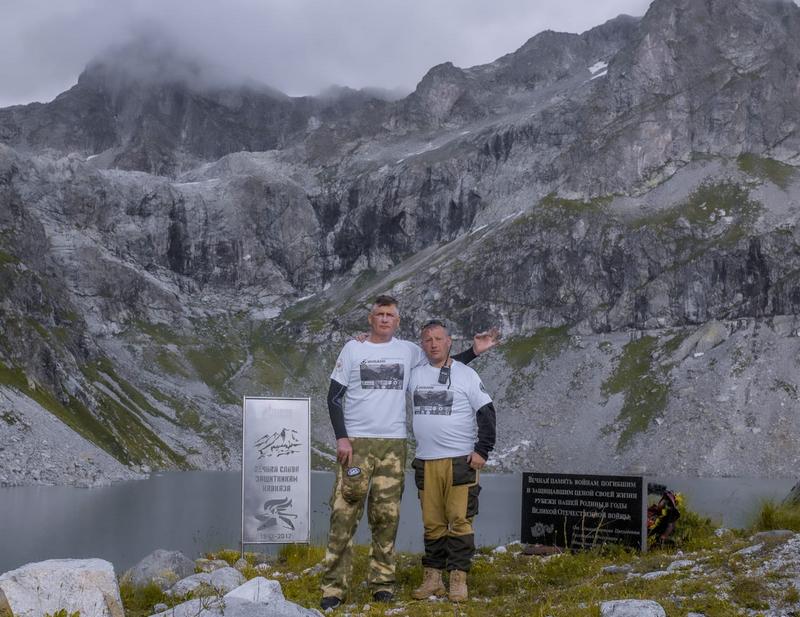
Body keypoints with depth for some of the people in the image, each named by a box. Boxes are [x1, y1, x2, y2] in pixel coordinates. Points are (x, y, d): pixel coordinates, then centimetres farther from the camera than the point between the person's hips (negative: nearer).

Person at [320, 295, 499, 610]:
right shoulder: (353, 349, 4)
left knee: (386, 516, 3)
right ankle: (334, 587, -6)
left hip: (393, 444, 2)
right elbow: (334, 397, 4)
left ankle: (383, 582, 12)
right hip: (355, 442, -2)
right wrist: (341, 438, -6)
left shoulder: (409, 351, 10)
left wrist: (474, 351, 11)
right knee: (344, 515, -7)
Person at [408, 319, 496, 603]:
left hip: (461, 461, -3)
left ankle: (458, 580, -2)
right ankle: (432, 578, 11)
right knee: (432, 523, 6)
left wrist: (482, 451, -7)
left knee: (459, 520, -6)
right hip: (425, 462, 4)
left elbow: (486, 414, 1)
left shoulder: (467, 374, 1)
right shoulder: (415, 375, 11)